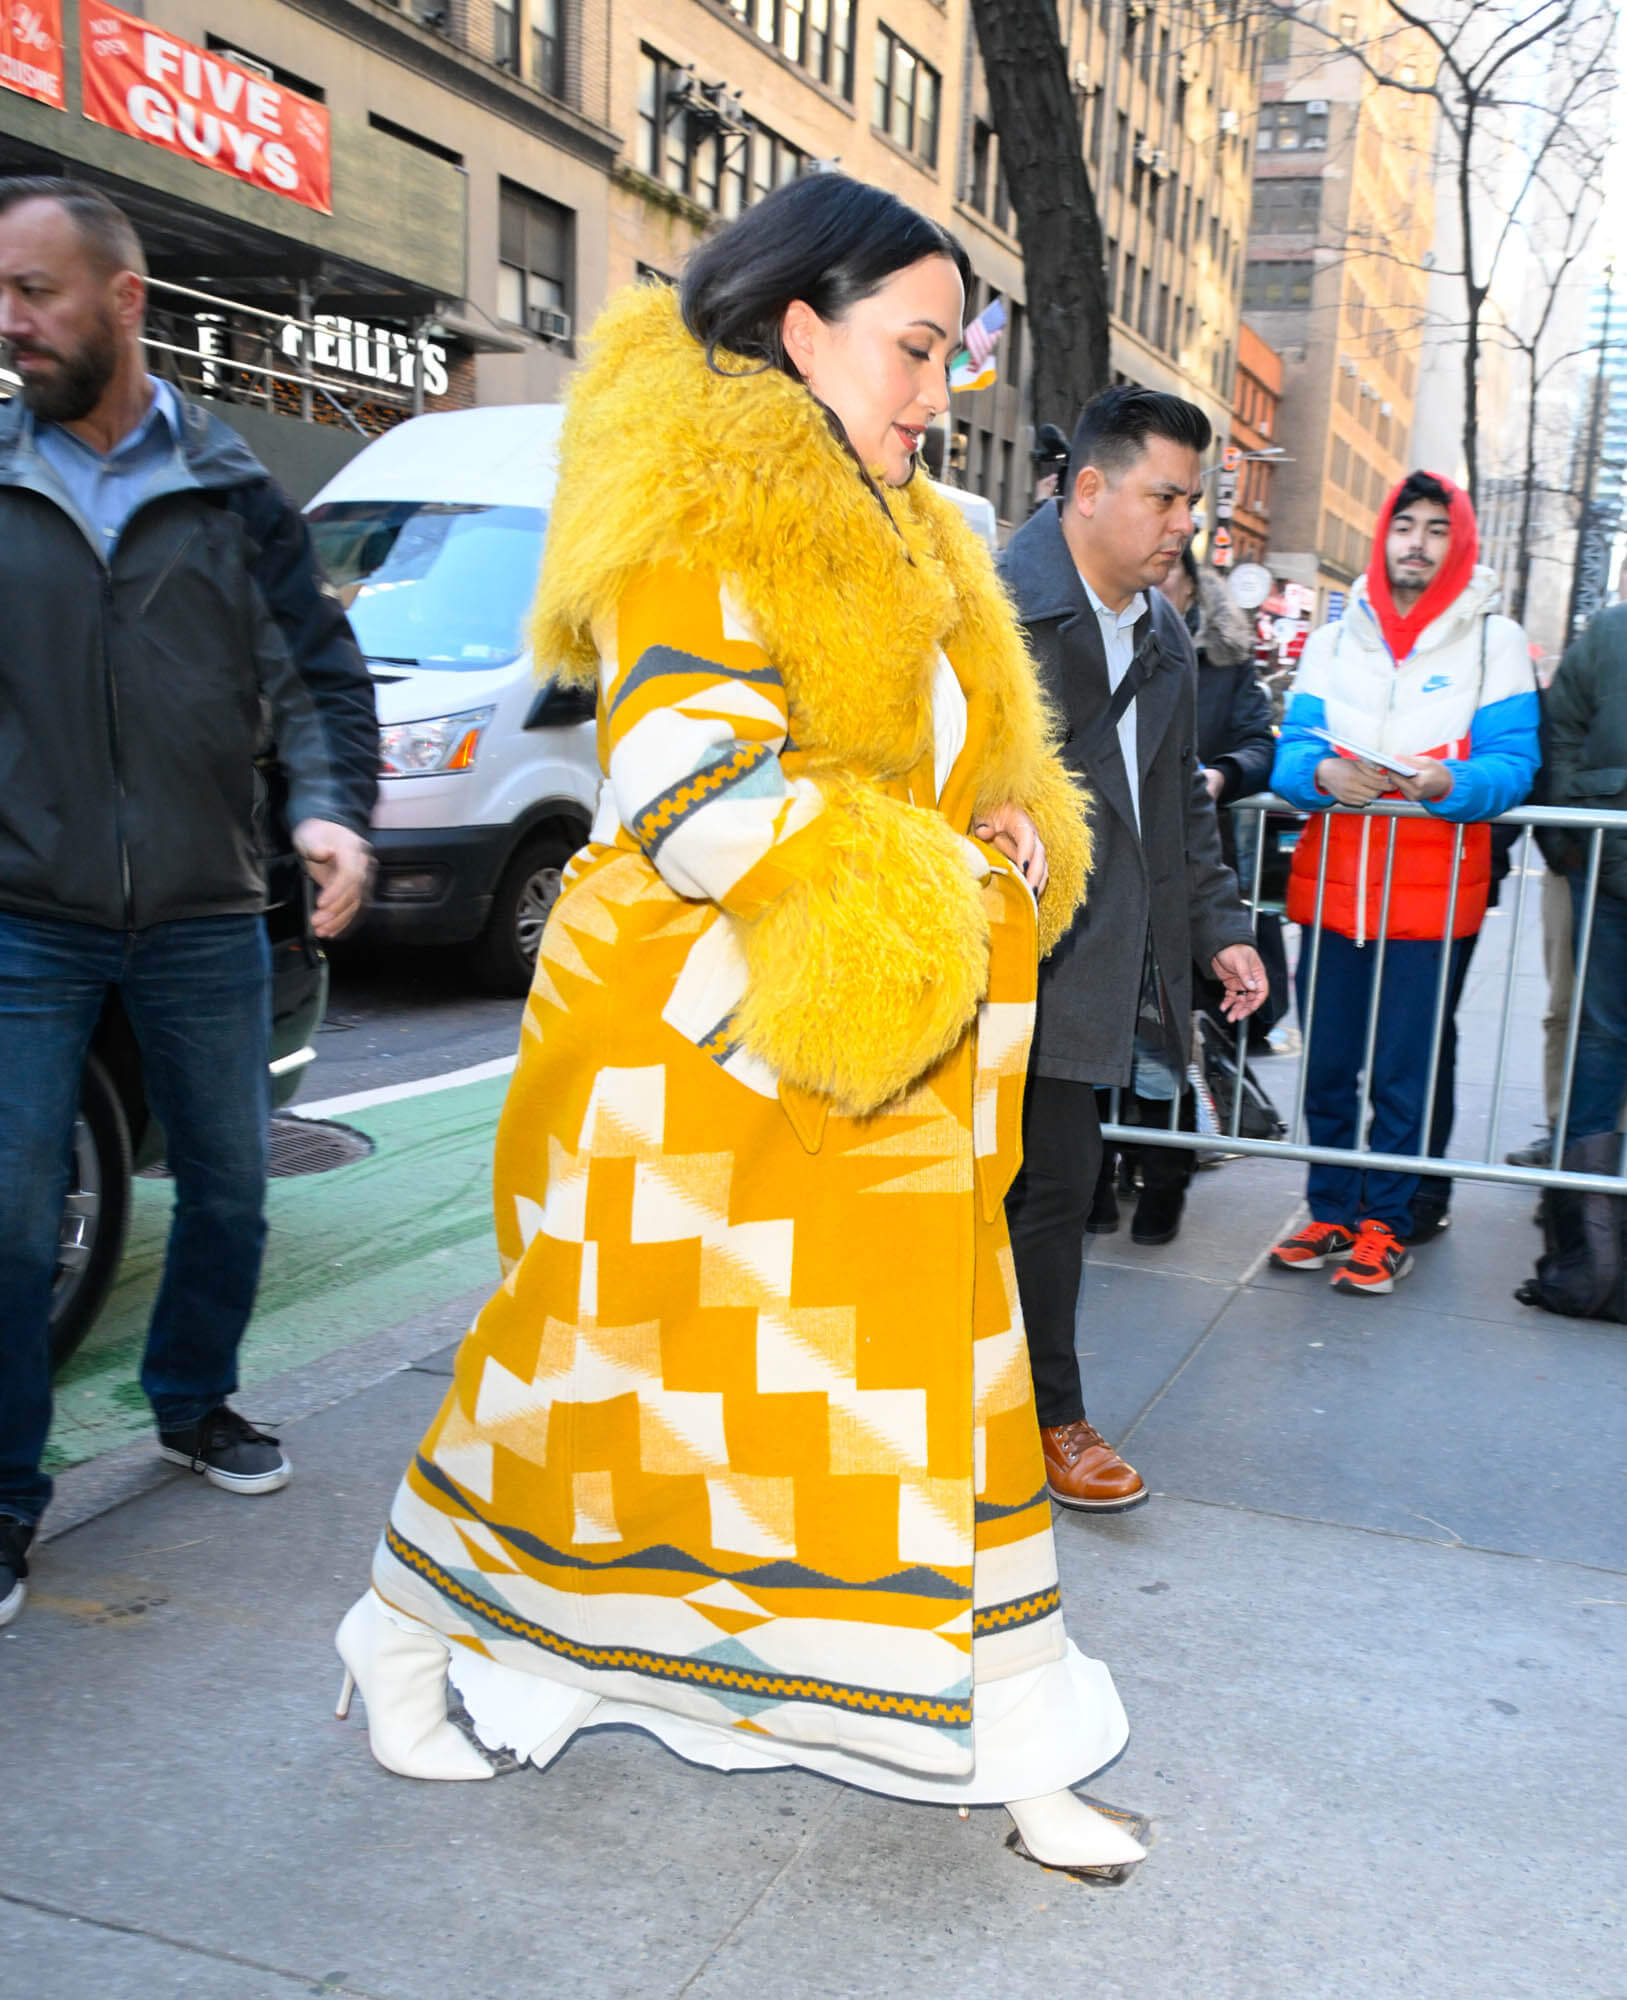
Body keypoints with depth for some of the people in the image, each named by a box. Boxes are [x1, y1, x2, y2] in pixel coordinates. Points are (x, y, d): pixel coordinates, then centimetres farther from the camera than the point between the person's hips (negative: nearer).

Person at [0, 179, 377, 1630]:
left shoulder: (232, 493, 2)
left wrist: (333, 807, -17)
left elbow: (315, 667, 0)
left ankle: (194, 1405, 38)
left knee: (230, 1189, 14)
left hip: (205, 920, 1)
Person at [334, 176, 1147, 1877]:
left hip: (893, 1054, 8)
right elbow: (694, 788, -22)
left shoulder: (896, 543, 18)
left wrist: (1005, 834, 2)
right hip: (701, 1041, -8)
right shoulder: (698, 514, -12)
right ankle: (407, 1627, 31)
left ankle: (1014, 1744, 20)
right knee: (605, 1346, 6)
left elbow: (960, 751, 24)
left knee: (943, 1370, 9)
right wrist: (924, 897, -19)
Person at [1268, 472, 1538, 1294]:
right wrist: (1324, 772, -19)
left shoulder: (1495, 641, 5)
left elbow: (1512, 765, -3)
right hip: (1330, 884, 3)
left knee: (1402, 1071, 0)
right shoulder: (1333, 641, 13)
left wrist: (1447, 784, -24)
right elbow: (1290, 755, 4)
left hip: (1432, 893, -2)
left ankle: (1384, 1223, 14)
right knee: (1325, 1063, 7)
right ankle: (1332, 1211, 22)